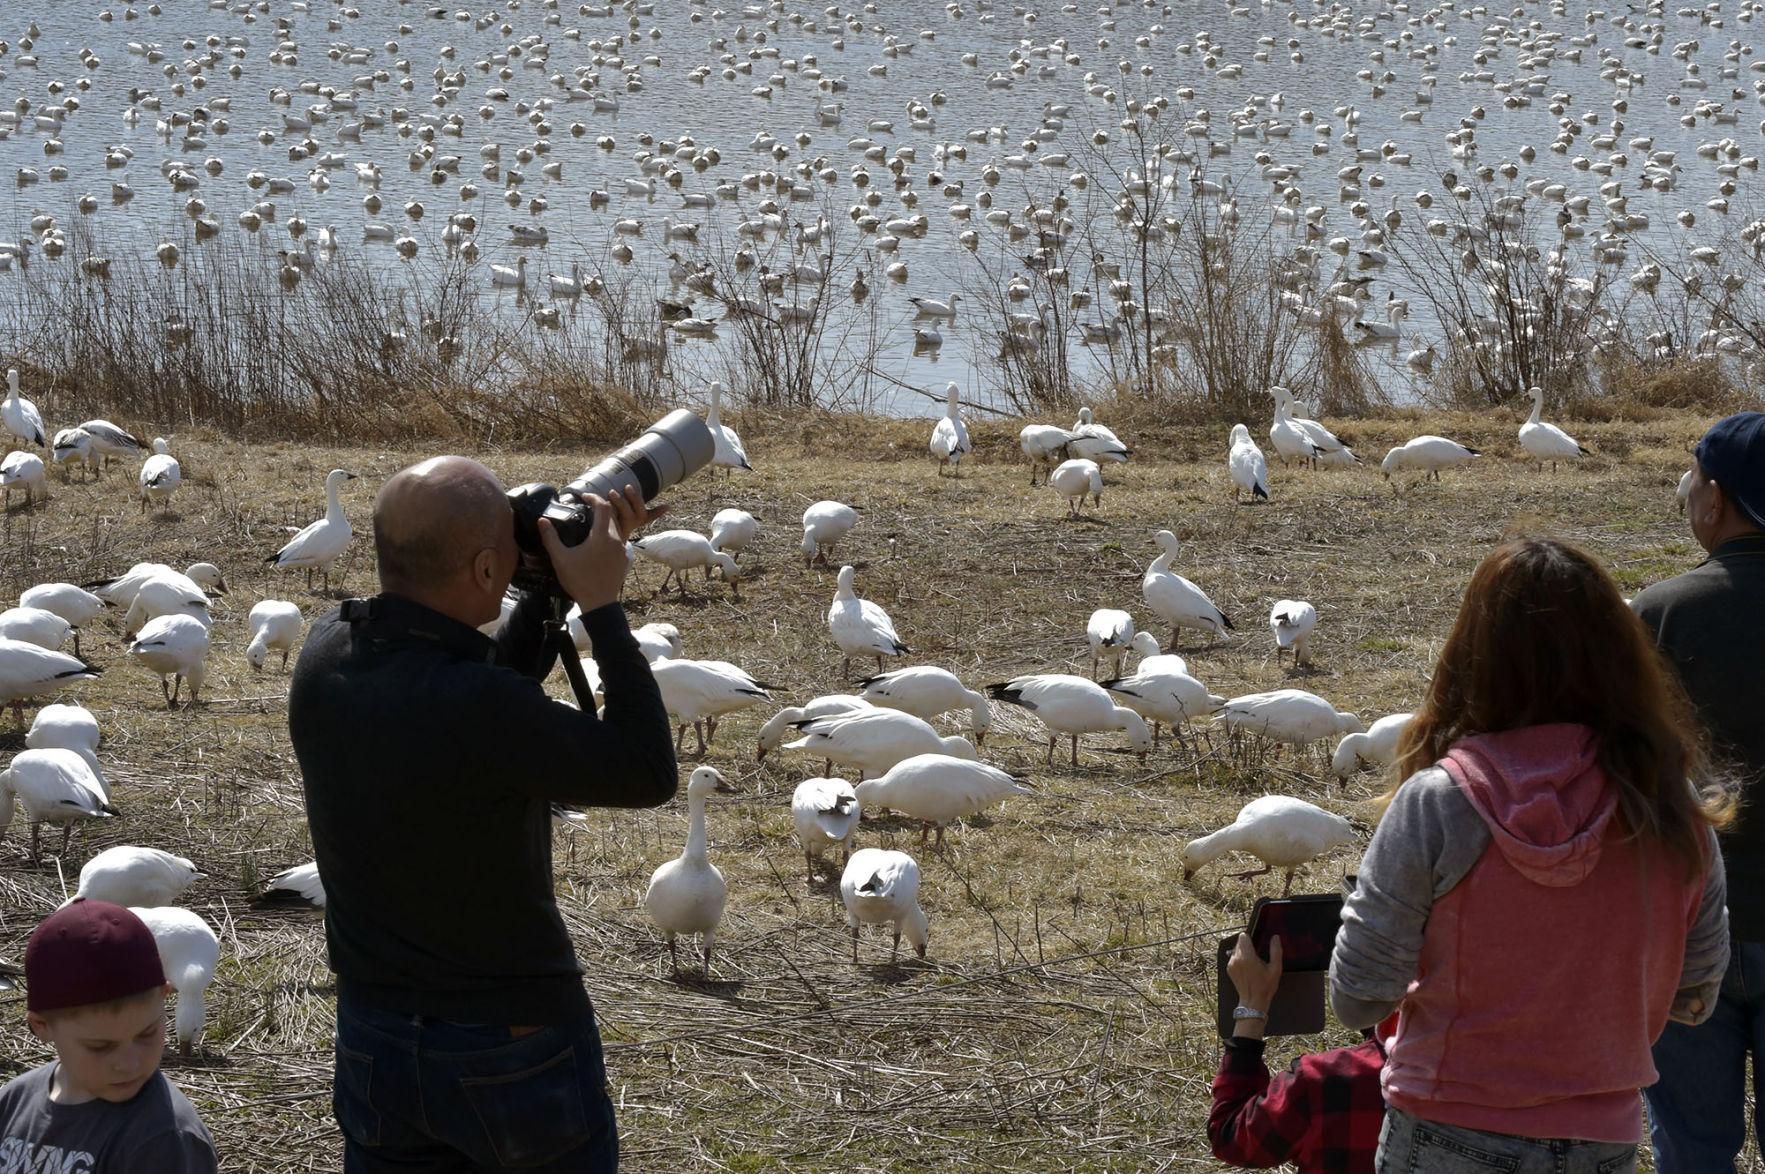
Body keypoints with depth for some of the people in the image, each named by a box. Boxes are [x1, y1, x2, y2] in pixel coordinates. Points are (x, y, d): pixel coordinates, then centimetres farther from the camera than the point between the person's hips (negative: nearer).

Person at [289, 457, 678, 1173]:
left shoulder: (326, 654, -10)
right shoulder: (476, 711, -30)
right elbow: (648, 777, -17)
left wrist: (563, 581, 2)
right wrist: (600, 603, -14)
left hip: (373, 1036, 6)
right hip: (515, 1048, -6)